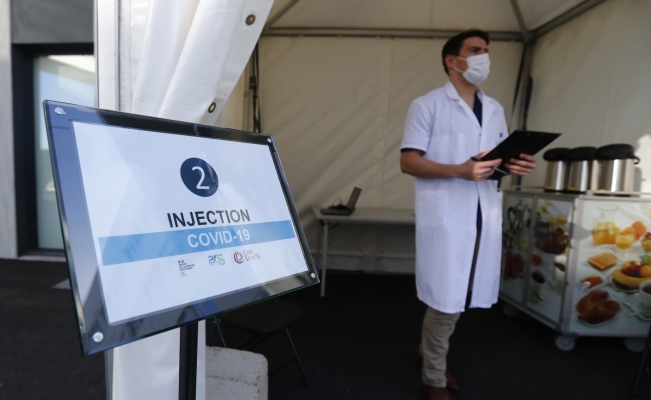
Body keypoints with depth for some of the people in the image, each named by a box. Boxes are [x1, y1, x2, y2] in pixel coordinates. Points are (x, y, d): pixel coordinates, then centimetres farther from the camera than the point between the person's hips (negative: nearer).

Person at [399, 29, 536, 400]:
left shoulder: (495, 109, 17)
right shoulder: (428, 105, -3)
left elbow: (501, 159, 20)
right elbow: (408, 161, -10)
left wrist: (518, 165, -3)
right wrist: (460, 170, -22)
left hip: (486, 217, 7)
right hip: (445, 217, -6)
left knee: (460, 298, 16)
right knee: (446, 301, -1)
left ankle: (431, 350, 40)